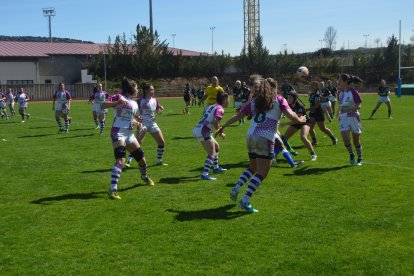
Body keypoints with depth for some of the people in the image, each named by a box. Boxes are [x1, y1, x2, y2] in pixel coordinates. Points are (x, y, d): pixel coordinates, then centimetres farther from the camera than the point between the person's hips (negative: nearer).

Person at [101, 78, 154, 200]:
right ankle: (113, 190, -26)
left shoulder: (134, 104, 16)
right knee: (121, 160, -24)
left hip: (129, 134, 8)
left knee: (142, 159, 14)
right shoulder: (119, 97, -6)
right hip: (118, 132, -8)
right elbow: (103, 105, -16)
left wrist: (137, 123, 6)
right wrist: (116, 103, -31)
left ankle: (144, 177, 46)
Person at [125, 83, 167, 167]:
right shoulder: (140, 101, -8)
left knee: (162, 142, 3)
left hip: (153, 123, 6)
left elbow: (158, 111, 20)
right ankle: (128, 161, -13)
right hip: (143, 123, -6)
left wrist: (160, 109, -3)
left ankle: (159, 160, 20)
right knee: (138, 142, -19)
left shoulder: (155, 100, 8)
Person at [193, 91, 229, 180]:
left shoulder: (212, 106, 19)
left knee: (216, 146, 25)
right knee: (212, 154, -9)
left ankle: (216, 168, 38)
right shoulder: (220, 109, -8)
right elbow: (215, 122, -23)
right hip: (203, 132, -9)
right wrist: (220, 133, -9)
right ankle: (205, 174, -19)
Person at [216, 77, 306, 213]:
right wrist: (299, 120, 12)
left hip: (250, 137, 6)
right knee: (262, 173, -1)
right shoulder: (279, 100, 4)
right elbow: (290, 115, -8)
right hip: (265, 140, -6)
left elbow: (237, 116, 16)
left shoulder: (254, 101, 16)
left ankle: (236, 188, 12)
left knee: (253, 167, 26)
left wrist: (223, 127, 25)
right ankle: (245, 200, -11)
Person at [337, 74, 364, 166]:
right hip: (343, 118, 4)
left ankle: (359, 159, 24)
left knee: (356, 141, 6)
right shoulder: (340, 92, 6)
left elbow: (358, 105, -15)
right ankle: (351, 155, 12)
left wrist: (348, 110, -27)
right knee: (345, 139, -13)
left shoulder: (353, 92, -12)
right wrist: (338, 113, 8)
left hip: (353, 117, -4)